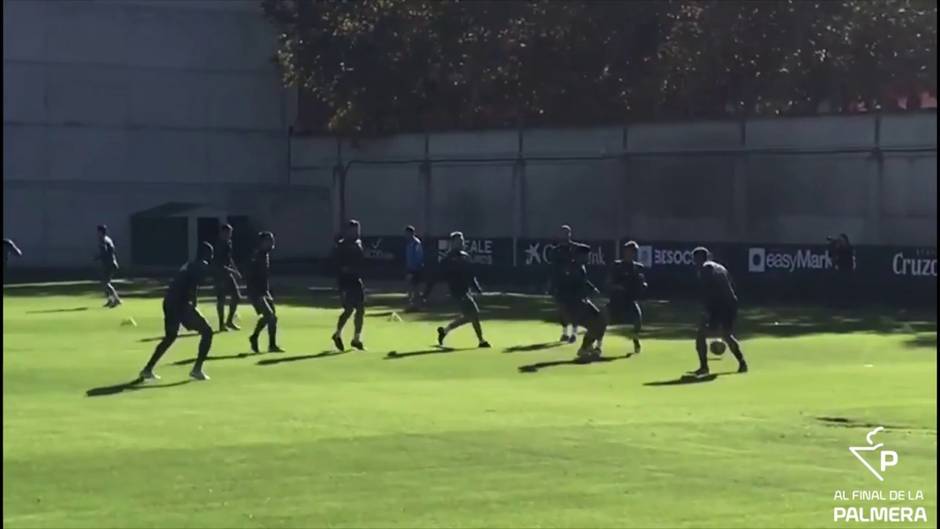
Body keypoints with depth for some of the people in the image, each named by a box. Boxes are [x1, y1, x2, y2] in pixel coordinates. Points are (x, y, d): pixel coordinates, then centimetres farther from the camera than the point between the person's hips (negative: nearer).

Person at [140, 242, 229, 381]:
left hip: (169, 302, 9)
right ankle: (197, 369, -4)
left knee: (170, 337, 26)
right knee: (206, 331, 1)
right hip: (181, 303, -9)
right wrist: (192, 304, -20)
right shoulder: (202, 266, -3)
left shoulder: (190, 265, 24)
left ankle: (148, 369, 26)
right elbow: (192, 286, -18)